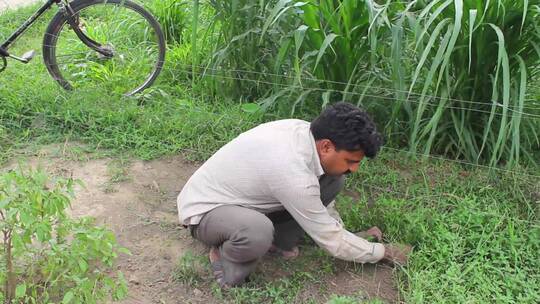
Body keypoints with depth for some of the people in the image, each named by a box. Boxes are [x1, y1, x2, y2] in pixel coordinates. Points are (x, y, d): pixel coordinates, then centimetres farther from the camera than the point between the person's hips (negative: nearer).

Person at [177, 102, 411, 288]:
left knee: (332, 180, -5)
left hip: (243, 195, 8)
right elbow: (331, 241, -23)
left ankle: (280, 239, 7)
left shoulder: (304, 131, -12)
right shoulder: (293, 173, -36)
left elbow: (320, 198, 8)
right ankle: (225, 257, -9)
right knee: (257, 232, -43)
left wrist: (347, 233, 8)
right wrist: (384, 252, -10)